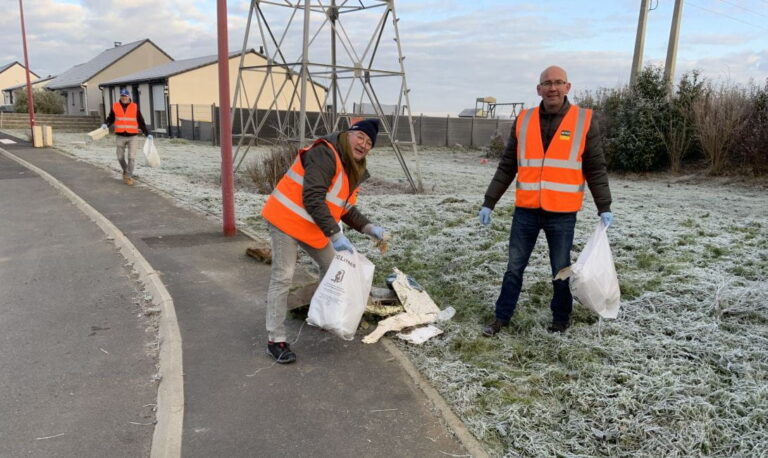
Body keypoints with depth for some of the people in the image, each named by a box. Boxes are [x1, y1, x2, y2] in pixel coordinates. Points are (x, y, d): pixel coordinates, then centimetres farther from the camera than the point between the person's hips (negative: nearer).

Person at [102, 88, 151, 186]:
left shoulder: (135, 107, 1)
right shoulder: (115, 106, 3)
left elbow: (141, 121, 3)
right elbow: (110, 118, 11)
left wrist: (147, 134, -1)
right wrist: (106, 124, -10)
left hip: (133, 137, -2)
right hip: (120, 137, 2)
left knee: (131, 157, -9)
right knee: (120, 157, 11)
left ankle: (129, 176, 1)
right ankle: (125, 170, 36)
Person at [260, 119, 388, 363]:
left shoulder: (354, 170, 9)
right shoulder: (325, 154, -22)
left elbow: (346, 208, 14)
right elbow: (312, 199, -30)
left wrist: (368, 228, 0)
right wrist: (335, 234, -32)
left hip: (313, 226, 10)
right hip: (287, 218, -9)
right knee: (283, 277, -8)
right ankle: (275, 339, -2)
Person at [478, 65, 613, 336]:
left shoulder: (584, 120, -2)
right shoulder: (524, 120, 4)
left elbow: (596, 169, 1)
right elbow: (507, 167, 7)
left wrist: (604, 207, -4)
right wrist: (489, 202, 5)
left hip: (562, 213, -2)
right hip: (526, 211, 2)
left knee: (561, 270, 10)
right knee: (514, 268, 9)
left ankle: (561, 319, 29)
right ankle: (502, 318, 22)